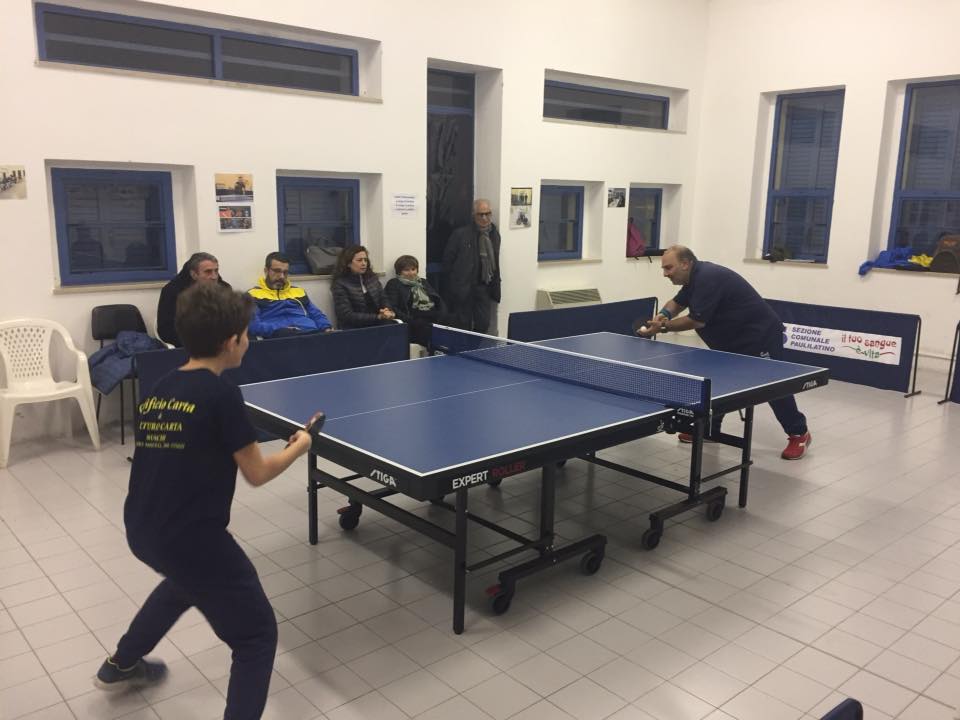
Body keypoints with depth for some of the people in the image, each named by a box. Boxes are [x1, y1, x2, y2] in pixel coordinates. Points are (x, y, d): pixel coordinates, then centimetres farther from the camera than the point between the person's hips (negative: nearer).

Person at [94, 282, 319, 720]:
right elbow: (257, 474, -10)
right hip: (191, 536, -8)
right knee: (257, 637, 7)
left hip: (142, 531, 8)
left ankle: (120, 665, 58)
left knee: (188, 577, 40)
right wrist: (298, 447, 6)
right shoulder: (221, 394, -16)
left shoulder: (159, 390, 6)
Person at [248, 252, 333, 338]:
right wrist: (278, 330, -18)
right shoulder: (253, 294, 10)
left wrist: (327, 328, 6)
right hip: (280, 337, -4)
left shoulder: (298, 291, 28)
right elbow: (253, 324, -4)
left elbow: (317, 315, 28)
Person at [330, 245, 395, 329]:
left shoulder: (372, 278, 13)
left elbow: (383, 299, 14)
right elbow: (347, 316, -13)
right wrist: (378, 317, -19)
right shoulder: (340, 284, -6)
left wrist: (388, 311, -11)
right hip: (354, 330, -6)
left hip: (377, 325, 6)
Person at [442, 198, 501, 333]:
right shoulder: (461, 234, -7)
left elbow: (496, 261, 14)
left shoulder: (495, 235, 9)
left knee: (484, 324, 2)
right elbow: (447, 260, -4)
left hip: (485, 287, 4)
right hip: (463, 288, -4)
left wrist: (495, 284, 9)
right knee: (464, 326, 2)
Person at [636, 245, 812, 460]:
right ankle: (708, 429, 19)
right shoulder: (695, 277, 5)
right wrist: (663, 314, -9)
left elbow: (697, 321, -28)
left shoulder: (708, 278, -27)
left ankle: (799, 434, 13)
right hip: (732, 339, 10)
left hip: (761, 335, -10)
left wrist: (662, 327, -24)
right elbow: (678, 302, 14)